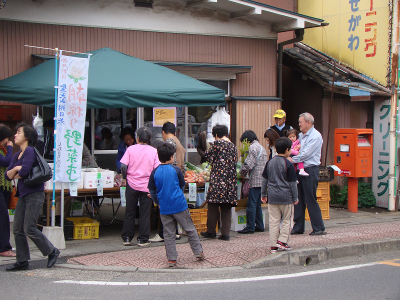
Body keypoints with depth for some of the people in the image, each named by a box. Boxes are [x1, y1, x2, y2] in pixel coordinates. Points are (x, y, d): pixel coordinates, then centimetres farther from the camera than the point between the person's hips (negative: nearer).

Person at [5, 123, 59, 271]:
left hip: (34, 194, -9)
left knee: (29, 229, -9)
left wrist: (16, 175, -1)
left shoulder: (30, 151, -11)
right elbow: (7, 175, 11)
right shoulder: (16, 155, 16)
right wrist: (15, 169, -10)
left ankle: (52, 252, 8)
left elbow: (25, 171, -22)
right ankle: (22, 261, 14)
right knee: (17, 230, 6)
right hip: (23, 195, 9)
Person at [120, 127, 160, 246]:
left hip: (132, 184, 1)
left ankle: (127, 238, 14)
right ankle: (143, 239, 8)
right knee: (145, 213, 6)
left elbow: (123, 166, -9)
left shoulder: (131, 149, -2)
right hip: (146, 186, 0)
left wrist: (125, 177, 8)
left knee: (130, 212, 11)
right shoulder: (154, 151, -1)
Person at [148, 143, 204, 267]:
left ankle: (171, 259, 7)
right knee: (190, 229, 10)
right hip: (180, 205, -2)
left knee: (169, 234, 7)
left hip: (164, 209, 2)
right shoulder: (176, 170, -5)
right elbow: (182, 186, 7)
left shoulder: (155, 172, 0)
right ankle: (198, 253, 15)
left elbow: (152, 191, 7)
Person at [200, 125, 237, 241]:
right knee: (226, 207, 6)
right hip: (230, 180, 5)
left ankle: (211, 231, 9)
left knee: (213, 205, 4)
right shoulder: (233, 146, 11)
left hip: (217, 178, -5)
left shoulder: (217, 143, -6)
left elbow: (208, 156, 2)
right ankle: (225, 233, 4)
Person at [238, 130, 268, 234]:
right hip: (262, 180, 10)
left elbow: (249, 164, -18)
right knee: (257, 204, 14)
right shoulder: (261, 147, 21)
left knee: (251, 204, -6)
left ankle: (250, 227, -5)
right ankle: (259, 226, 16)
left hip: (256, 180, -10)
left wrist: (242, 173, -1)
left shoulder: (253, 147, -10)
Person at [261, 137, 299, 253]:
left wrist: (263, 194, 22)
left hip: (272, 196, 5)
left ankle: (273, 245, 7)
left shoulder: (270, 163, 6)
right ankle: (282, 241, 1)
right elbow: (292, 183, -7)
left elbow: (265, 180, 13)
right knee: (287, 220, 9)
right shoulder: (288, 164, -10)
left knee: (274, 221, 7)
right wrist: (295, 198, 2)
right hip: (286, 197, -5)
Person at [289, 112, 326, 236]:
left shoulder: (316, 136, -10)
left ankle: (319, 228, 3)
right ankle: (298, 228, 17)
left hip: (310, 171, -8)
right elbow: (297, 151, 18)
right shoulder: (301, 135, 15)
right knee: (298, 199, 10)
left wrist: (293, 159, -8)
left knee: (310, 200, -5)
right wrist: (291, 158, -2)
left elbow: (305, 154, -16)